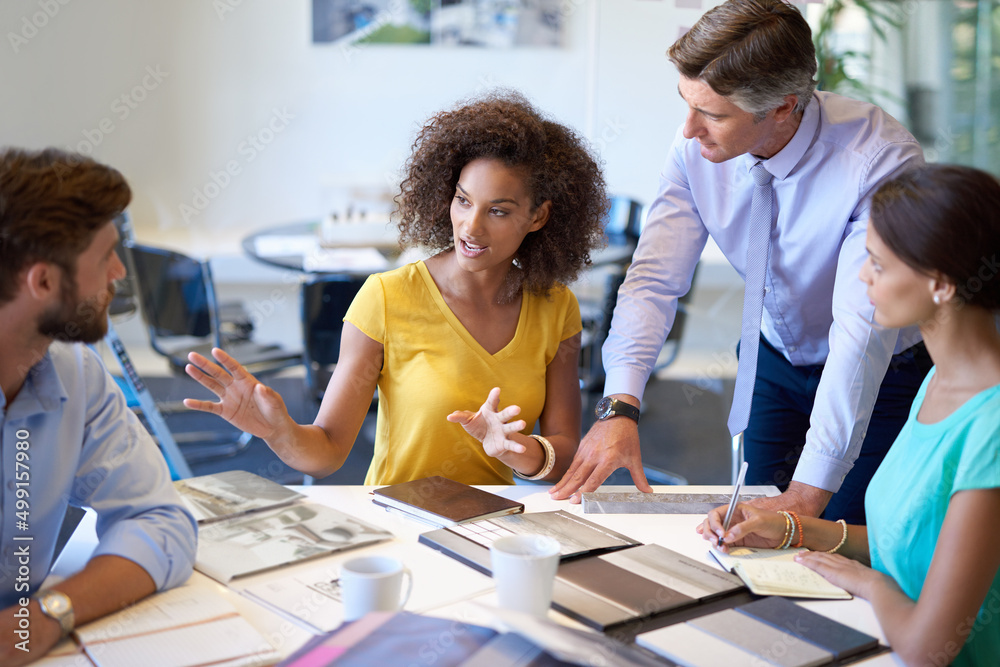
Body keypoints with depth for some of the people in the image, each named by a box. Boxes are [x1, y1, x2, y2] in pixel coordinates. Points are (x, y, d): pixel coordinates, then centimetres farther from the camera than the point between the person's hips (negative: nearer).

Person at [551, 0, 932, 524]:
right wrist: (621, 405, -34)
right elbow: (654, 279, -18)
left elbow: (863, 329, -37)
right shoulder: (697, 147, -19)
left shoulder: (883, 161, -33)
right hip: (773, 361, 4)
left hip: (879, 377, -4)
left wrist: (808, 493, -41)